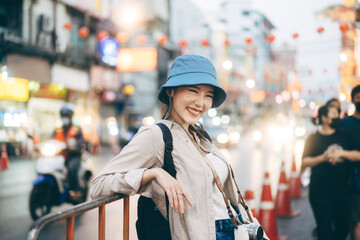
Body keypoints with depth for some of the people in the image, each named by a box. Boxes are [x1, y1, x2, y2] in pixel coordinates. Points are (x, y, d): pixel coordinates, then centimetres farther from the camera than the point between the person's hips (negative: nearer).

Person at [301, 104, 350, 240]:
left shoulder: (342, 136, 12)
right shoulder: (314, 138, 2)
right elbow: (304, 163, -4)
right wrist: (323, 158, -16)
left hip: (341, 189, 4)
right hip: (320, 190, -4)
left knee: (343, 228, 6)